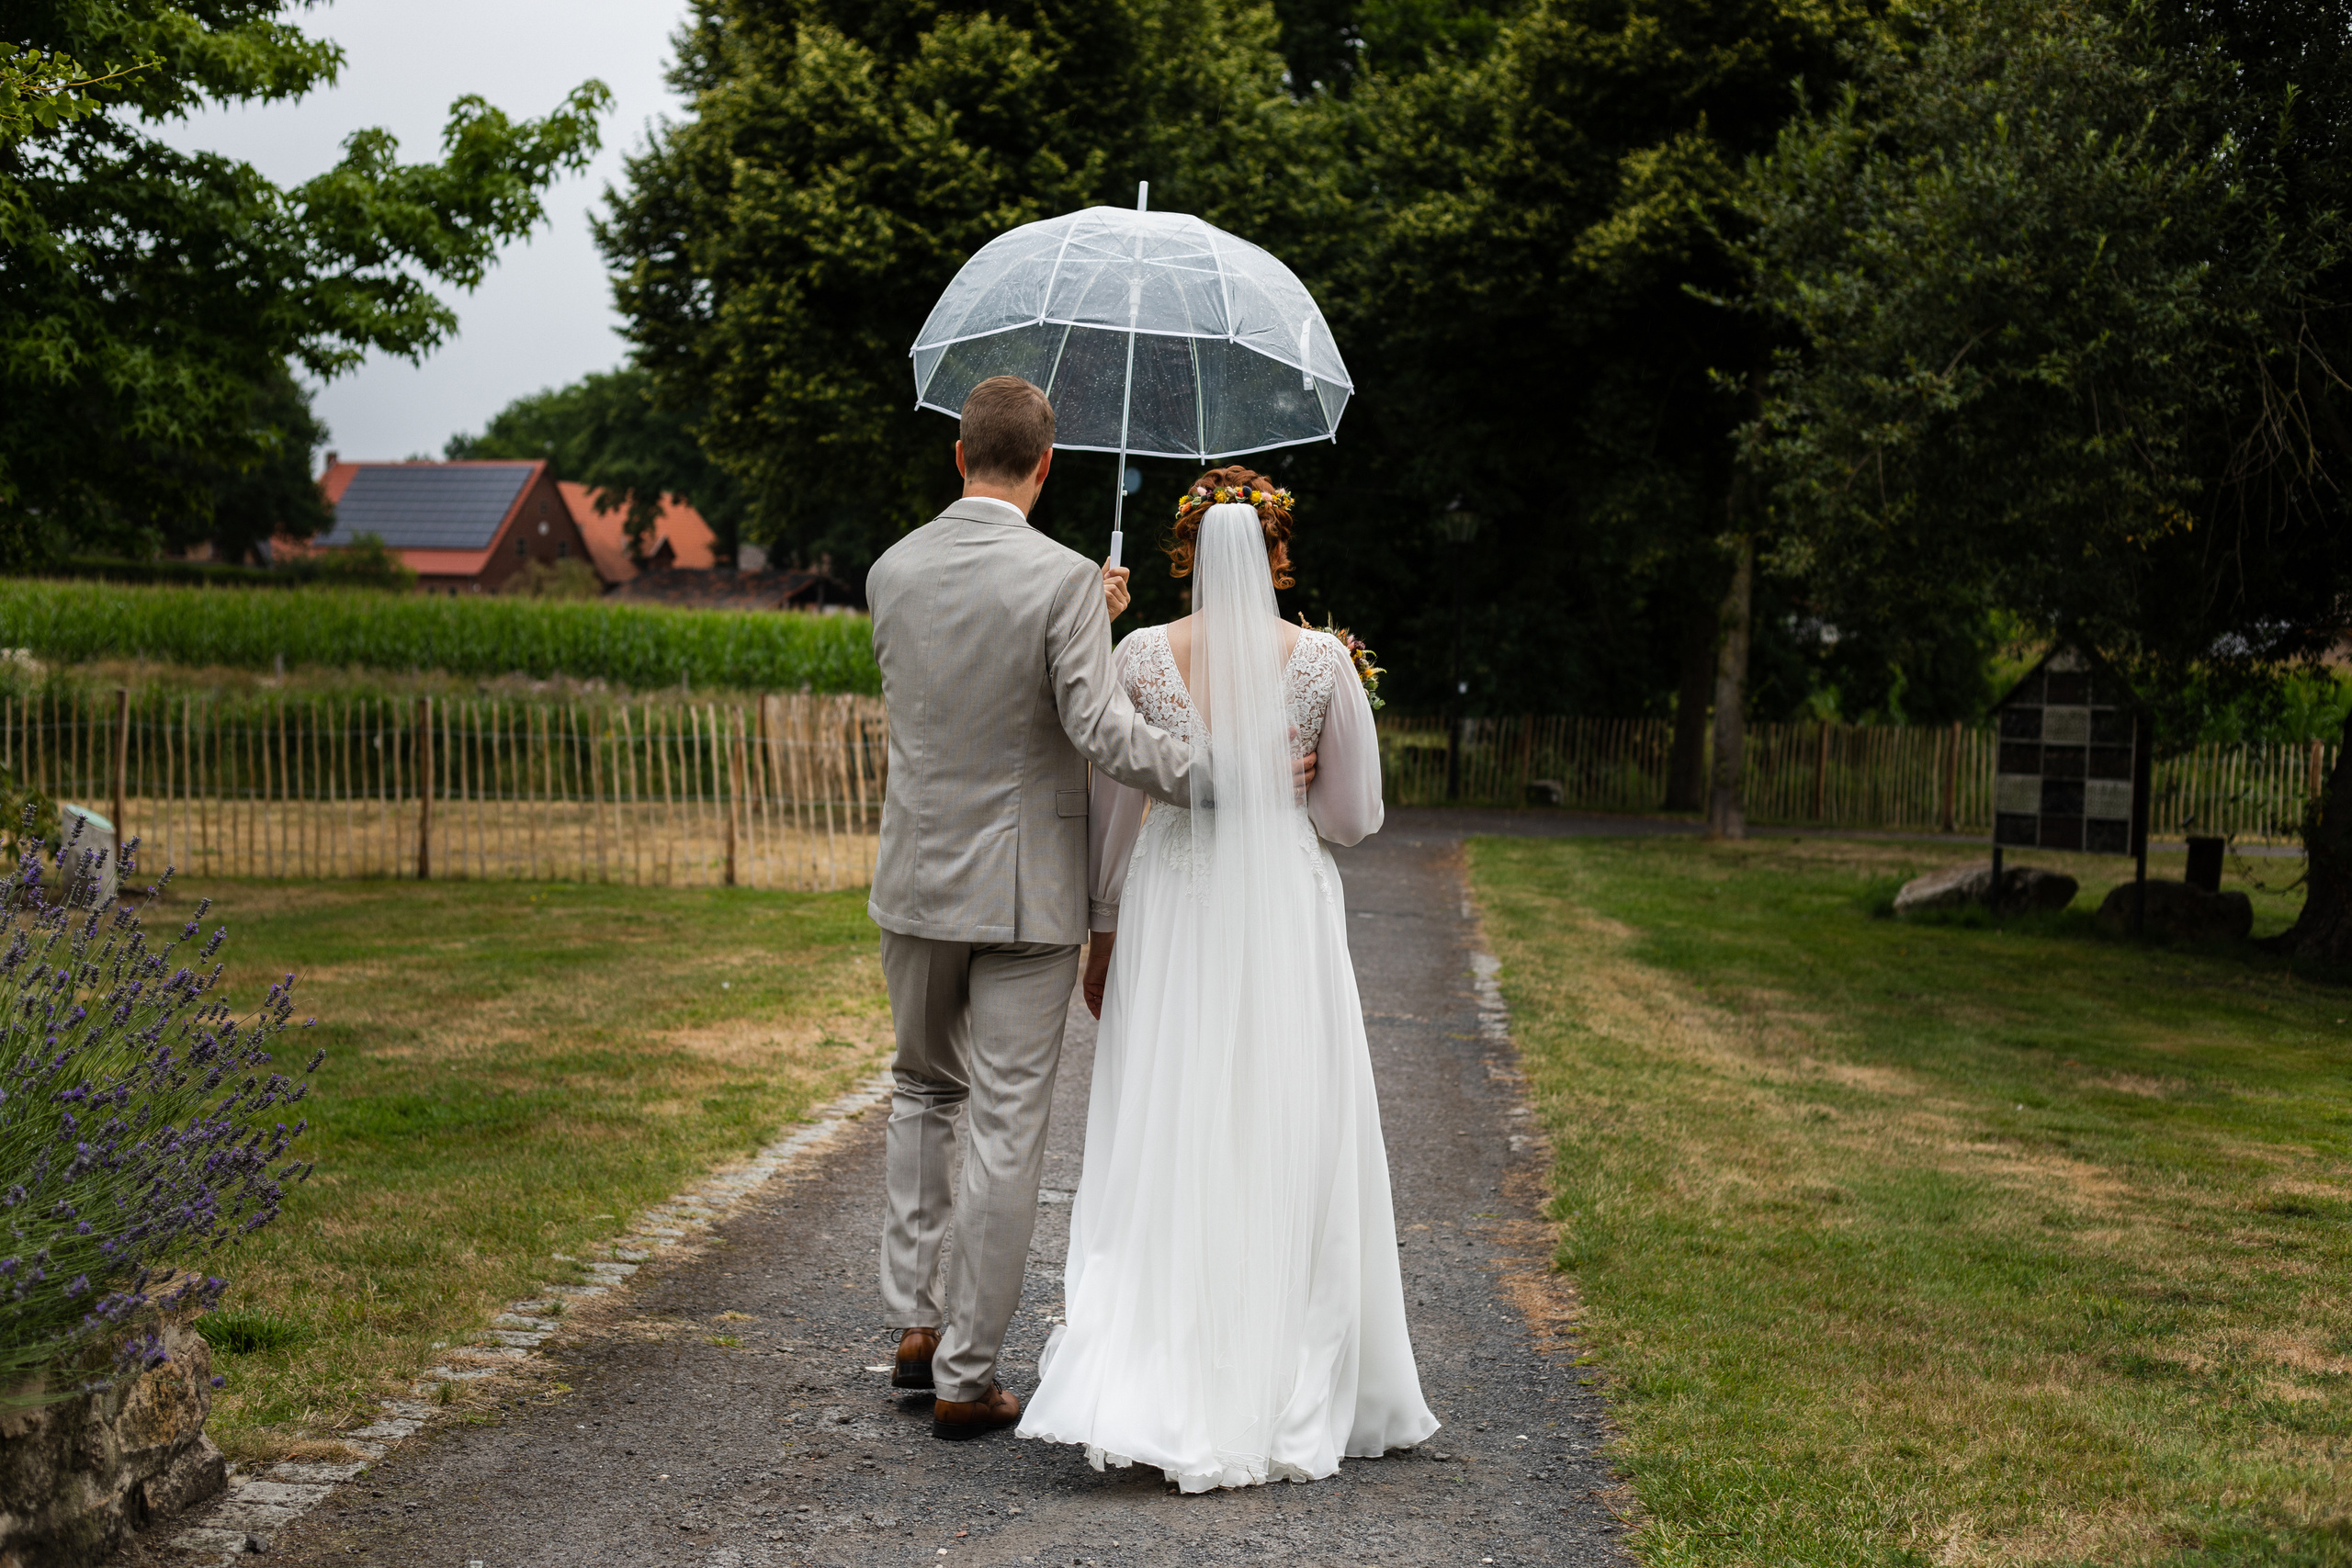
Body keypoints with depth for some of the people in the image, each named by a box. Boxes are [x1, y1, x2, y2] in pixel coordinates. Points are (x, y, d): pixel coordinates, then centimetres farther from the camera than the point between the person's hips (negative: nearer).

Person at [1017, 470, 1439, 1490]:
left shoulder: (1141, 656, -4)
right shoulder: (1322, 661, -6)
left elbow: (1112, 812, 2)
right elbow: (1356, 816, -1)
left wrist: (1103, 933, 13)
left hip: (1169, 914, 1)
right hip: (1286, 917, -1)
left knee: (1159, 1151, 6)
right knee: (1286, 1155, 8)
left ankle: (1133, 1387, -3)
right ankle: (1283, 1399, 13)